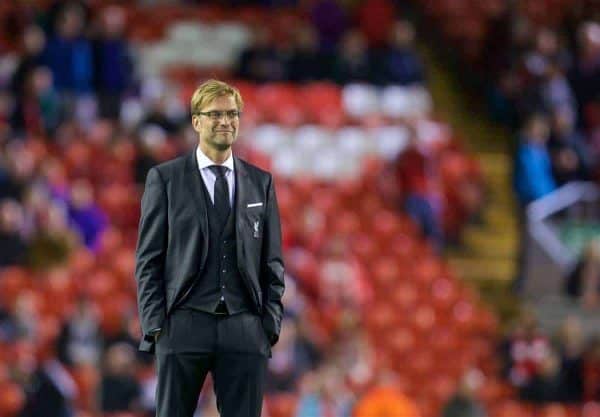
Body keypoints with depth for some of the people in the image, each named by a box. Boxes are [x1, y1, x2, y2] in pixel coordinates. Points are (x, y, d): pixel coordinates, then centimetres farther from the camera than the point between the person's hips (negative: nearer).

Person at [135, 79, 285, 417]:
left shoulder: (260, 183, 13)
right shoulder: (165, 179, 5)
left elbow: (272, 262, 13)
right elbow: (148, 259, 3)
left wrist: (271, 323, 3)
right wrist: (155, 324, -6)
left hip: (245, 328, 2)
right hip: (185, 326, -2)